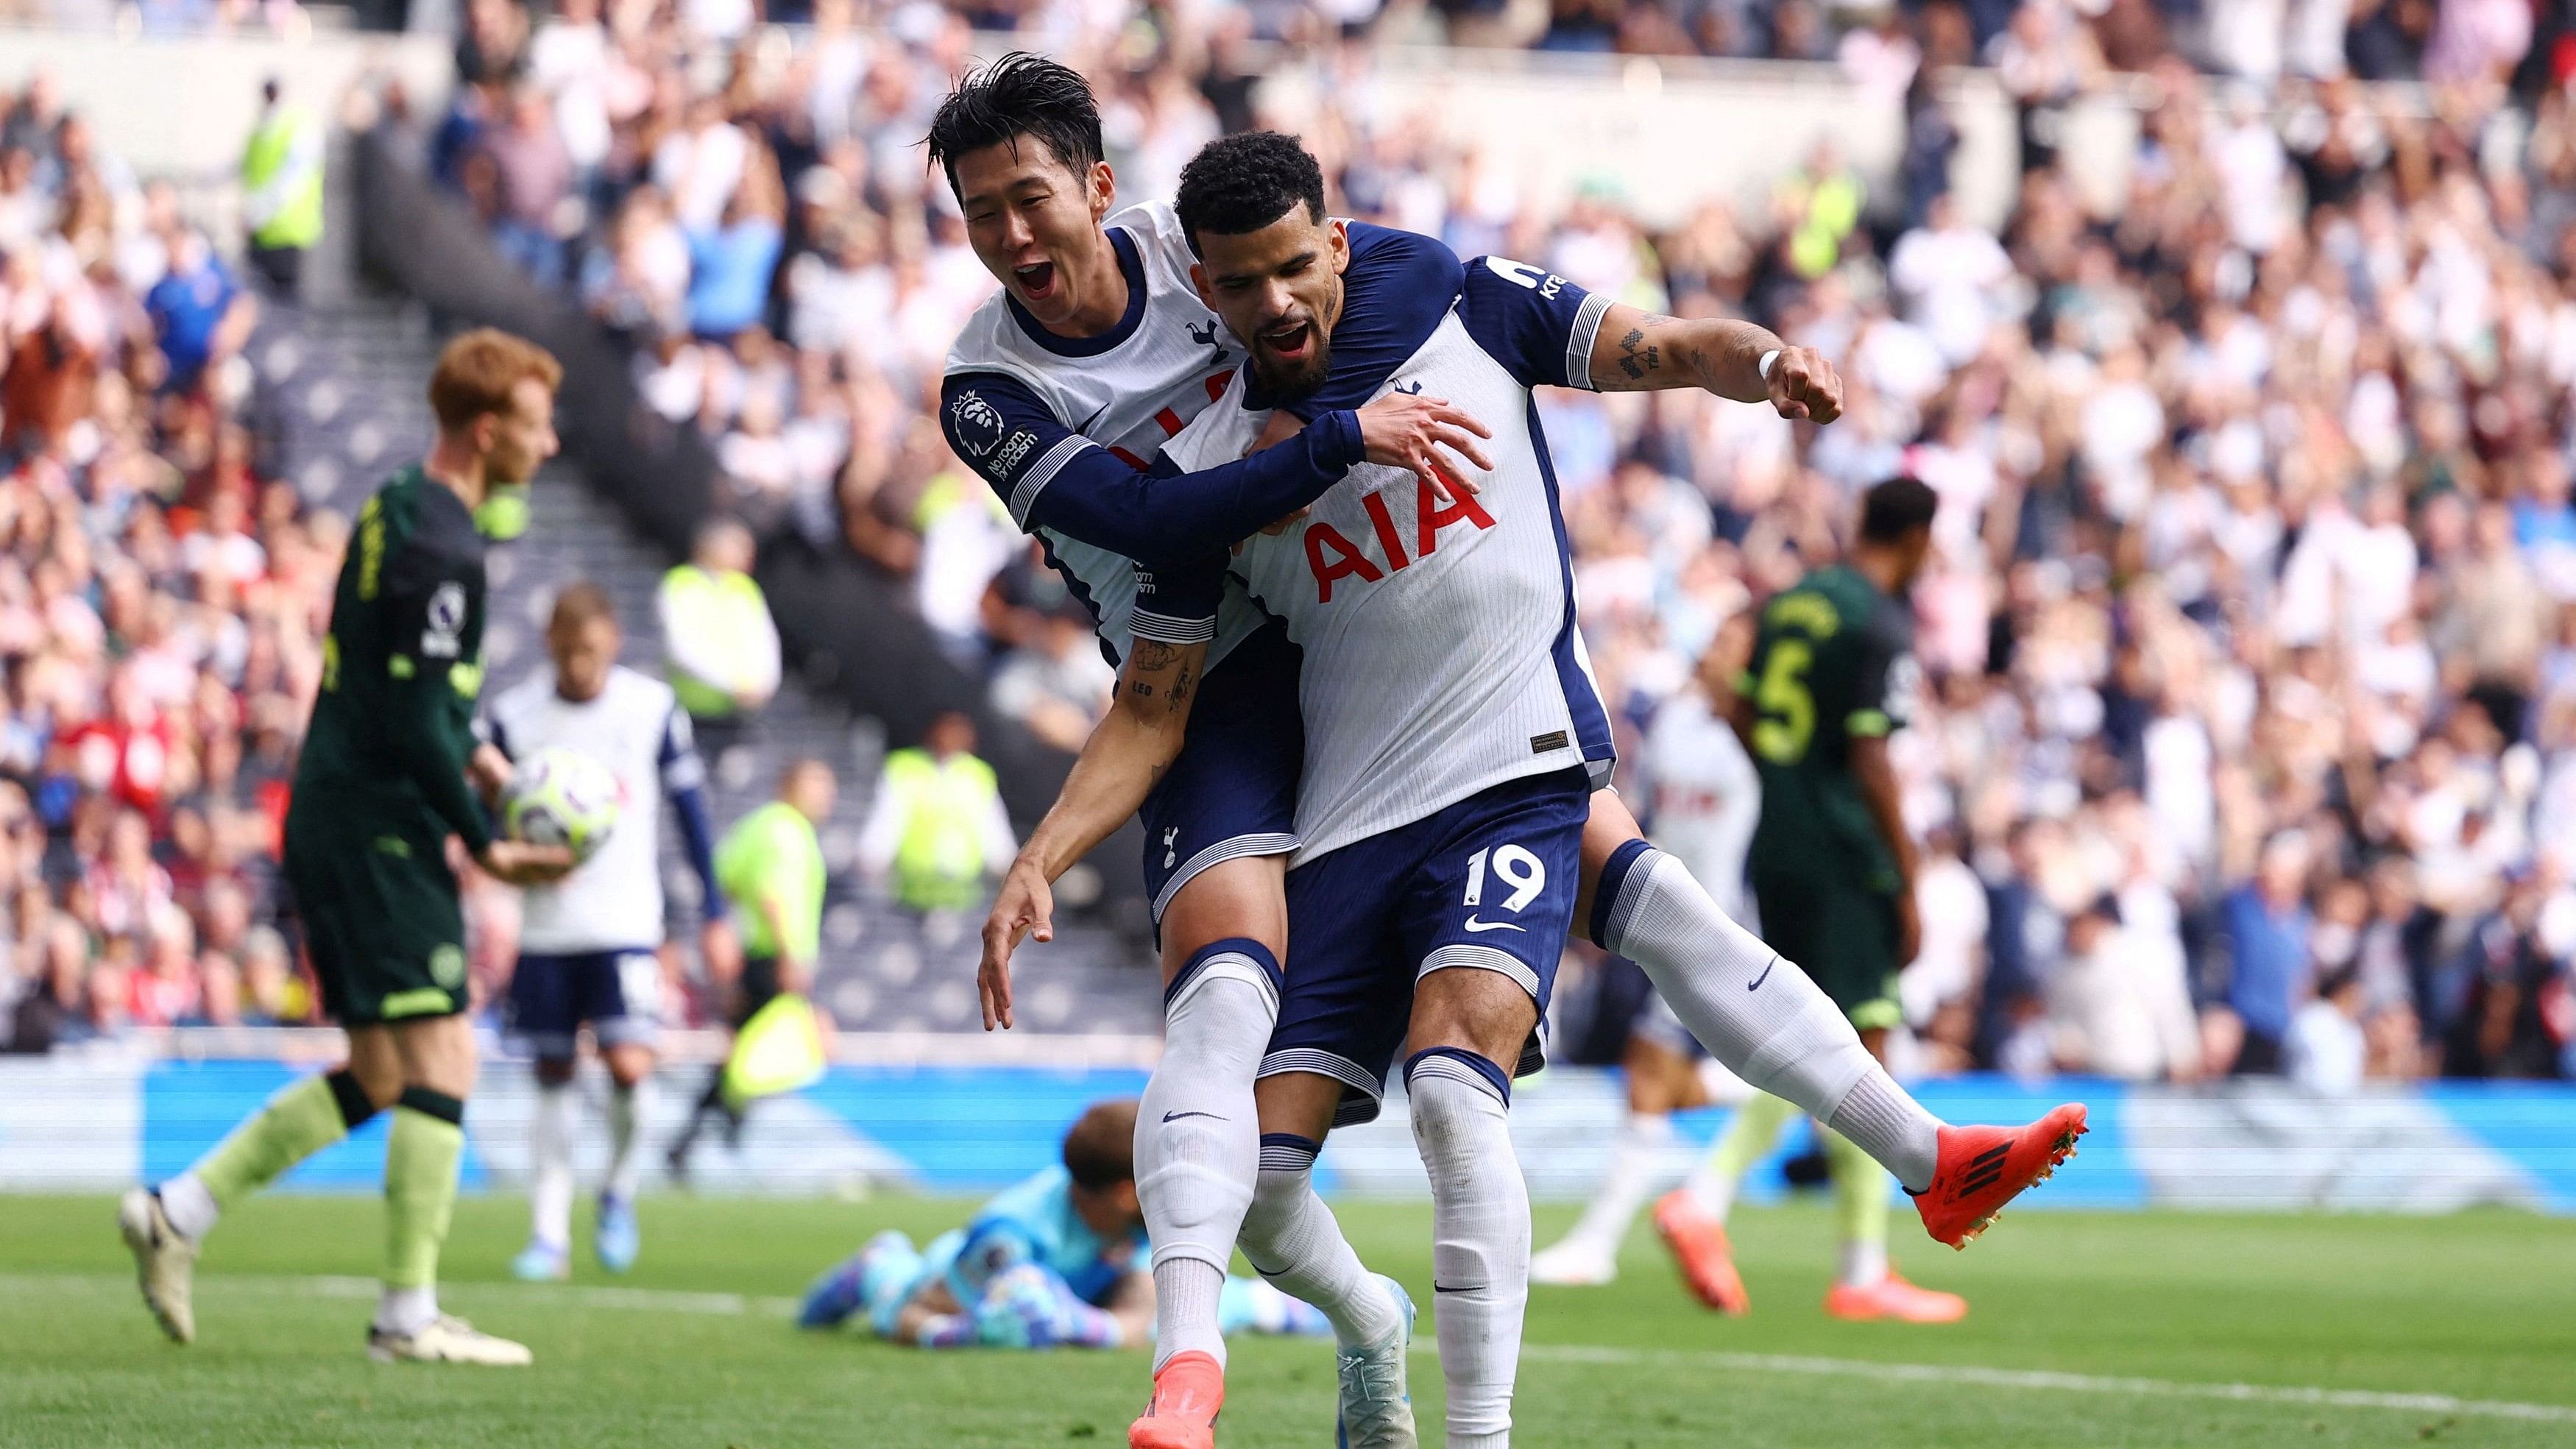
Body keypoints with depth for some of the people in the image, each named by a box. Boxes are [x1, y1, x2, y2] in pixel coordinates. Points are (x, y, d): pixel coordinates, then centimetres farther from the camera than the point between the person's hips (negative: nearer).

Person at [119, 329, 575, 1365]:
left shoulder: (394, 513, 14)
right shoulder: (441, 544, -17)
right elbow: (415, 721, -20)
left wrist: (471, 755, 14)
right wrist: (487, 846, -13)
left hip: (331, 819, 10)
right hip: (382, 832, -10)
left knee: (378, 1079, 14)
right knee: (439, 1065, -7)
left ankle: (178, 1212, 13)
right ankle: (409, 1316, -6)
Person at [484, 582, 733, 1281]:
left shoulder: (652, 707, -1)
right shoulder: (513, 715, -1)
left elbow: (689, 806, 7)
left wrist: (714, 913, 7)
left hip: (626, 923, -1)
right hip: (544, 927, 1)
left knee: (629, 1066, -15)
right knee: (552, 1075, 5)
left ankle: (619, 1195, 11)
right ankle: (549, 1234, 12)